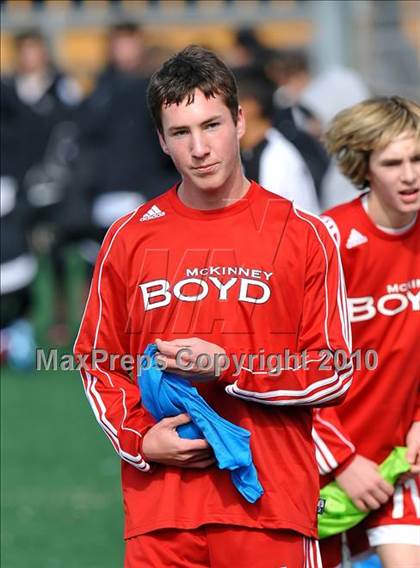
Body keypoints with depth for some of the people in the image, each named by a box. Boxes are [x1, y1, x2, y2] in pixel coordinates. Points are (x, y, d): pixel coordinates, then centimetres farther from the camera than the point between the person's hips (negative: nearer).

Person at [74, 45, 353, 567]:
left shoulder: (304, 236, 3)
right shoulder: (129, 239, 9)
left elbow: (333, 373, 1)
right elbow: (97, 362, 13)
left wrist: (230, 368, -11)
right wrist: (140, 439, -3)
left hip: (271, 507, -1)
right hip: (158, 508, 2)